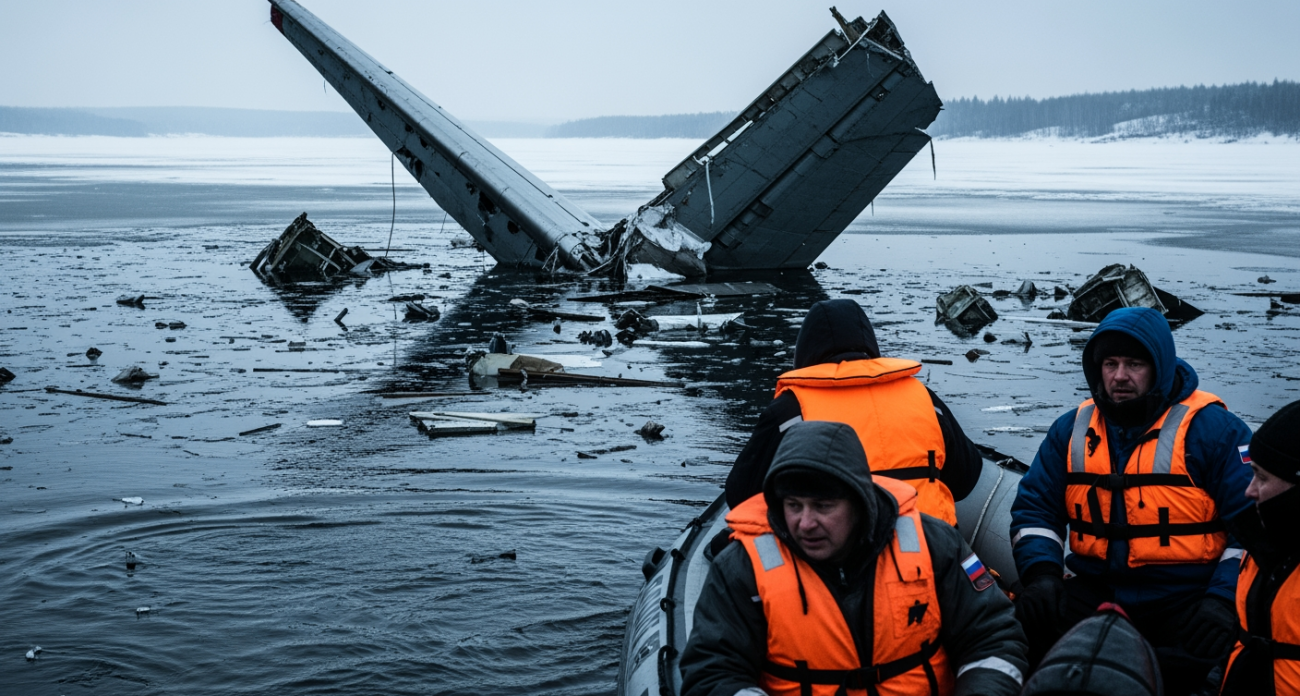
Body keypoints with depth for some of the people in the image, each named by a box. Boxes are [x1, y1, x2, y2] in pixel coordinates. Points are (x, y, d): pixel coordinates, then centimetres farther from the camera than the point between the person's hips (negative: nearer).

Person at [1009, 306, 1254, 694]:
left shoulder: (1212, 428, -1)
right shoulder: (1072, 429, 12)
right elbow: (1035, 509, 14)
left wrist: (1223, 600, -16)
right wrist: (1042, 575, -5)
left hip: (1184, 601, -4)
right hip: (1096, 594, 4)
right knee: (1027, 628, -21)